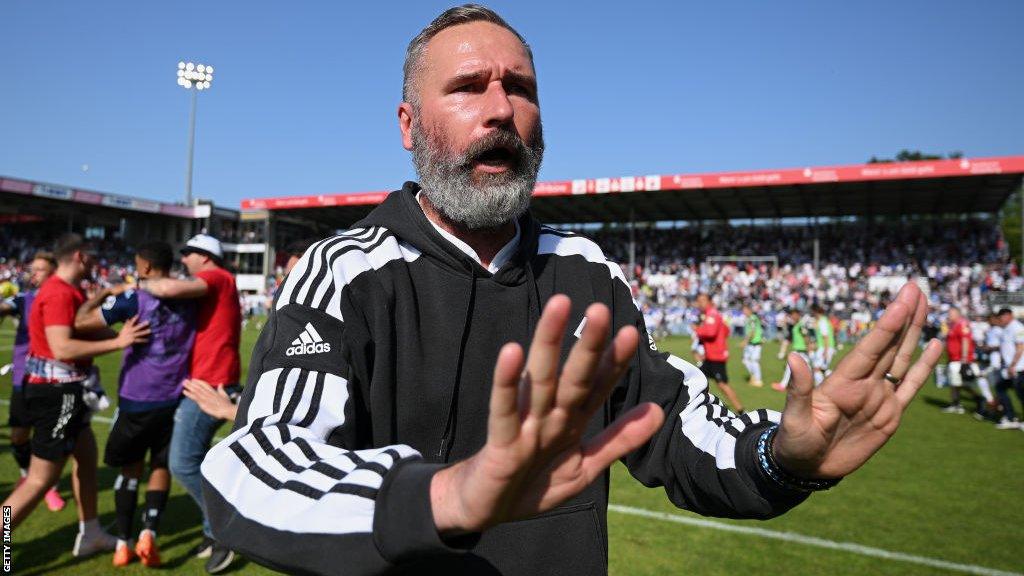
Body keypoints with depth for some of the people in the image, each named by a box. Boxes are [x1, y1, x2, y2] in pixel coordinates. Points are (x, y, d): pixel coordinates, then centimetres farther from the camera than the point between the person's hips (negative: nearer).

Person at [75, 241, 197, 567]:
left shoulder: (133, 299, -12)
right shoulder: (189, 299, -1)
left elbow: (81, 321, -9)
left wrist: (106, 292, 5)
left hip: (136, 400, -2)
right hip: (173, 400, 2)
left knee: (131, 469, 14)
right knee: (161, 467, 14)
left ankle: (123, 544, 17)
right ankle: (148, 532, -1)